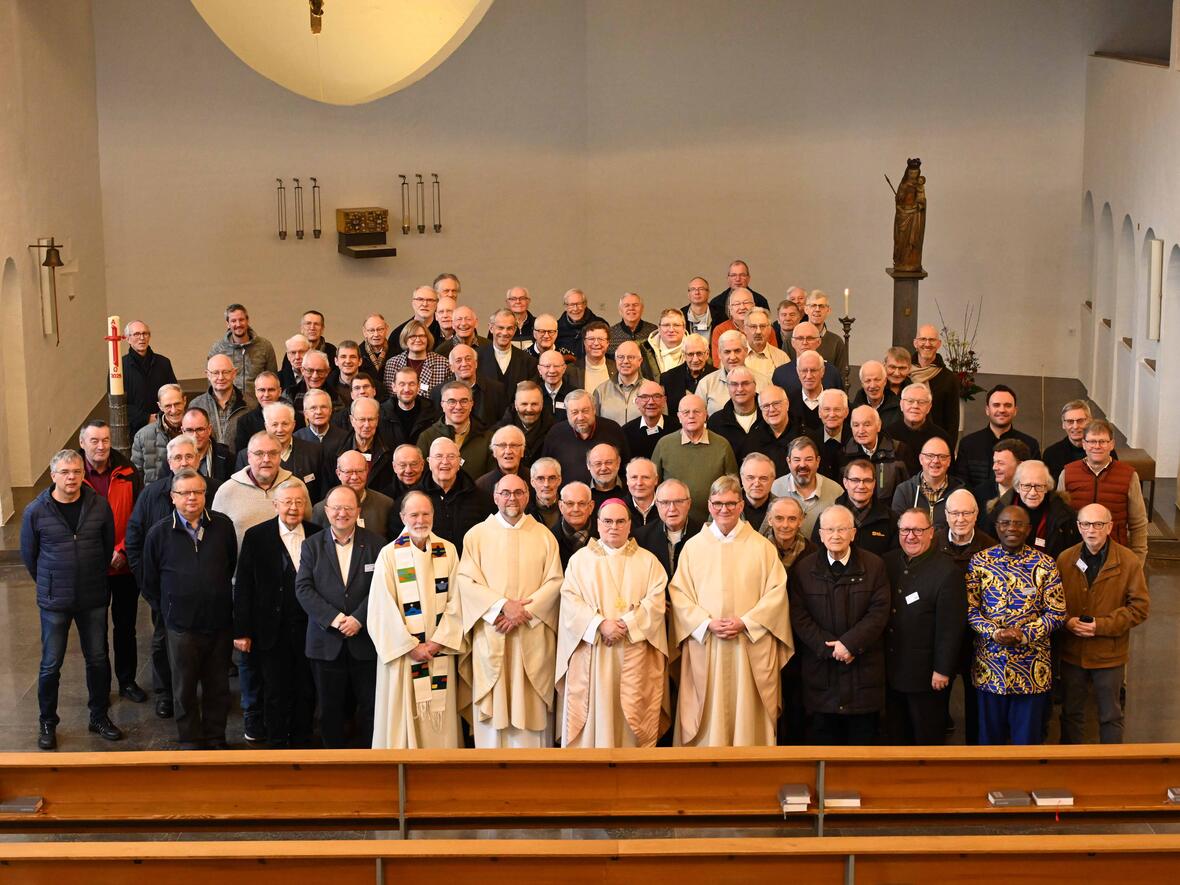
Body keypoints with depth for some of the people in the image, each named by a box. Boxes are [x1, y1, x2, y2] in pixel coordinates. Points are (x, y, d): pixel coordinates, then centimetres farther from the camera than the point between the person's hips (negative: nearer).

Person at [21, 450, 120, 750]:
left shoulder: (99, 505, -7)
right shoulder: (36, 511, -10)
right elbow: (29, 555, 3)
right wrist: (48, 585, 9)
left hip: (94, 599, 2)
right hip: (54, 602, -2)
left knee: (98, 659, 12)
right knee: (51, 665, 6)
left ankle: (99, 716, 29)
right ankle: (47, 723, 24)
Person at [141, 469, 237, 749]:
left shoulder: (223, 525, -2)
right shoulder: (159, 533, -5)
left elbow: (233, 566, 11)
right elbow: (150, 582, 5)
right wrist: (167, 610, 4)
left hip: (220, 622, 1)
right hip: (182, 626, -1)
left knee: (218, 686, 12)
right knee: (185, 689, 10)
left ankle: (216, 739, 27)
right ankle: (191, 742, 24)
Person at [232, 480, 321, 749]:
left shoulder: (317, 535, 1)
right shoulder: (256, 537, -3)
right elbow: (243, 587, -3)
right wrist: (242, 631, -5)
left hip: (308, 629, 2)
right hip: (273, 632, -2)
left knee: (307, 693, 10)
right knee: (276, 694, 6)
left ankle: (302, 743, 25)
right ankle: (277, 745, 20)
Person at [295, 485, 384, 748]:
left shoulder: (376, 544, 3)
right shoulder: (312, 545, 6)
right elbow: (303, 588, -3)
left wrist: (358, 619, -17)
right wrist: (334, 618, -14)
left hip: (366, 640, -1)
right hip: (326, 641, 1)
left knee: (370, 706, 4)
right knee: (331, 709, 7)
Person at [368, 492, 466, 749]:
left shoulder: (448, 551, 3)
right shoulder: (389, 555, -4)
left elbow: (455, 601, 1)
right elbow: (383, 608, -7)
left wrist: (438, 641, -9)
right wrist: (411, 646, -11)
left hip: (440, 651, 2)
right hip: (401, 651, -2)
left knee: (440, 717, 5)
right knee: (402, 715, 0)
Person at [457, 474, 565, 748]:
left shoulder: (543, 535, 8)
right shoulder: (477, 535, 5)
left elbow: (555, 581, 1)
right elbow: (466, 581, -3)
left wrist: (524, 610, -12)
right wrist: (502, 605, -15)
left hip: (533, 637, 1)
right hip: (491, 636, -1)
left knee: (531, 707, 0)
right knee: (492, 703, -1)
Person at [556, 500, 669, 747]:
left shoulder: (647, 561, 10)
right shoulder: (580, 559, 9)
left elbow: (655, 600, -2)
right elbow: (570, 600, -3)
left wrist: (627, 624, -16)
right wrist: (600, 624, -16)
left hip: (634, 658, 0)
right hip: (592, 655, 0)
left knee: (632, 718, -2)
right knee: (594, 715, -3)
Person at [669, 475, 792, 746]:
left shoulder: (761, 546, 5)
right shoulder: (693, 546, 7)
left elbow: (777, 591, -1)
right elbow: (679, 593, 3)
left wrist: (745, 622, -11)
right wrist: (707, 623, -11)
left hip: (751, 649, -1)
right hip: (705, 647, 1)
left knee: (747, 714, 0)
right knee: (709, 715, 1)